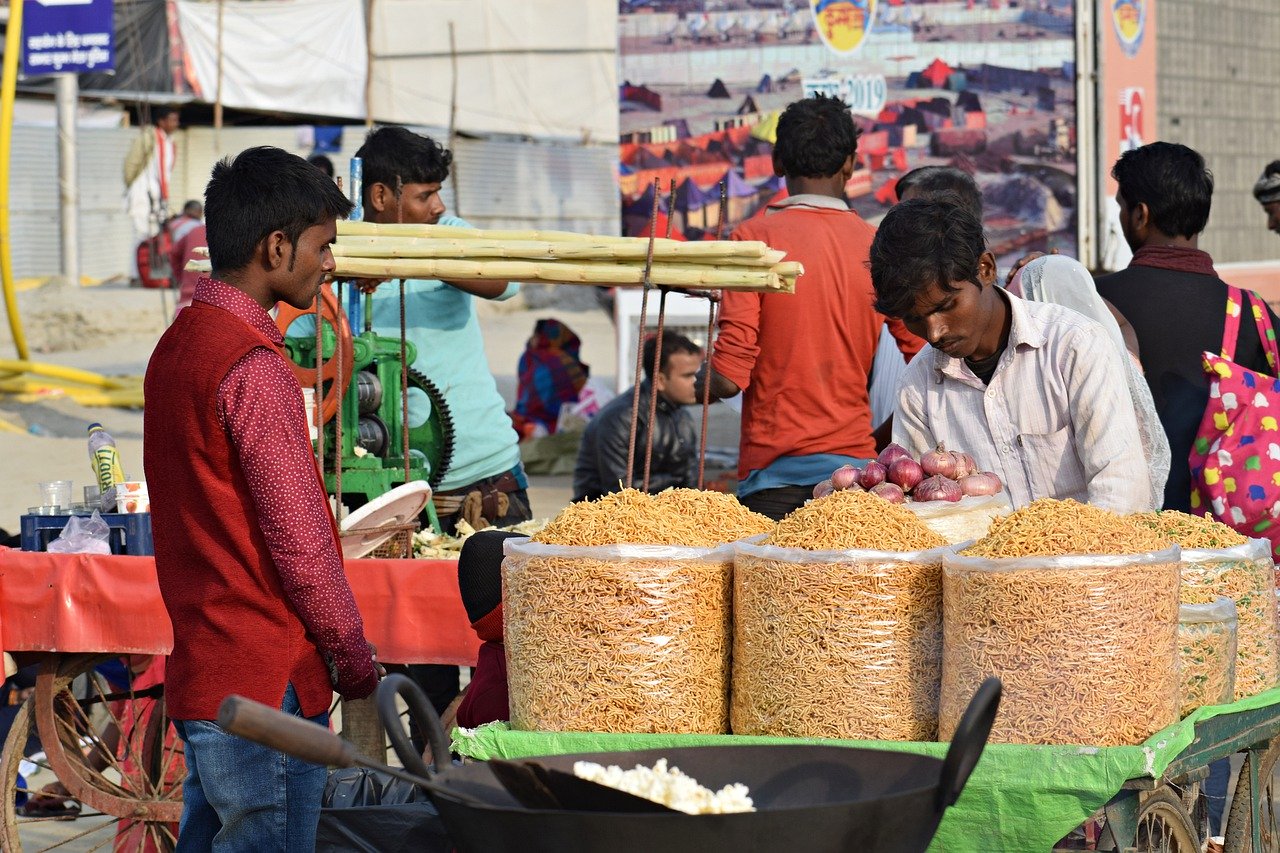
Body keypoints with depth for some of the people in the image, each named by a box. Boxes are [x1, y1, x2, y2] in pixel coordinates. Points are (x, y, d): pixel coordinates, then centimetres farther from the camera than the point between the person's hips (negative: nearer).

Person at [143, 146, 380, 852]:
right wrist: (356, 660, -5)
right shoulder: (253, 365, -16)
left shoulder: (176, 345, 13)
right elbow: (299, 537, -17)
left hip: (198, 671, 9)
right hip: (267, 683, -9)